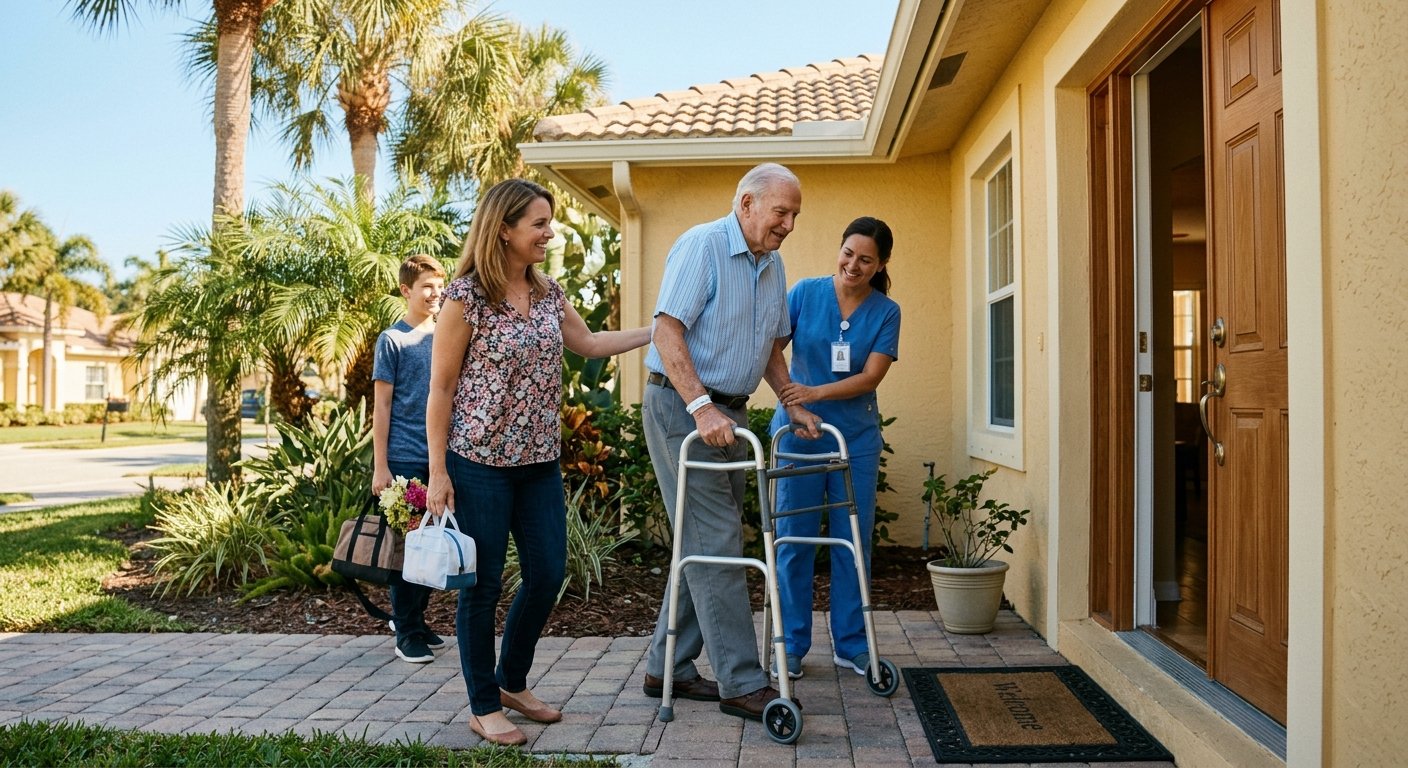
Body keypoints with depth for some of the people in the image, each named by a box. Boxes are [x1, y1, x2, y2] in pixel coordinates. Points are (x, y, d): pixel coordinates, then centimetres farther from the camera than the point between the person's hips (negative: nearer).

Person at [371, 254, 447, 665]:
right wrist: (380, 466, -8)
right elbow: (382, 406, -4)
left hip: (441, 457, 5)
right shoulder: (393, 340, -3)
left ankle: (414, 617, 26)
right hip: (405, 458, -5)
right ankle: (407, 631, 11)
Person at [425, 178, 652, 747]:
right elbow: (440, 389, -10)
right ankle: (483, 706, 21)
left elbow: (589, 344, 21)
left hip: (539, 463, 7)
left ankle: (513, 683, 32)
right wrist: (437, 473, -13)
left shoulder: (548, 293, 7)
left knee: (547, 575, 10)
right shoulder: (466, 296, -12)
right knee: (482, 584, 3)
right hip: (480, 464, -6)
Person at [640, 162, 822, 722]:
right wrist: (701, 407, -26)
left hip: (729, 413, 9)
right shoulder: (701, 245, -11)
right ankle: (741, 684, -2)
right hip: (681, 407, -9)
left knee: (700, 544, 11)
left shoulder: (772, 264, 15)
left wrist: (793, 404, 13)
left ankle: (668, 669, 22)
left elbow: (772, 347, 24)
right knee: (716, 544, -8)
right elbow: (668, 332, -19)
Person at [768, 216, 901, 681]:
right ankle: (791, 646, 16)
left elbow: (870, 377, -8)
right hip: (798, 432, -1)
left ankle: (852, 646, 21)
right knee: (794, 540, 3)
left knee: (853, 540, 7)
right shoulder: (805, 293, -1)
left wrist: (816, 392, -22)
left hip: (856, 438, 1)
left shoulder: (886, 312, 1)